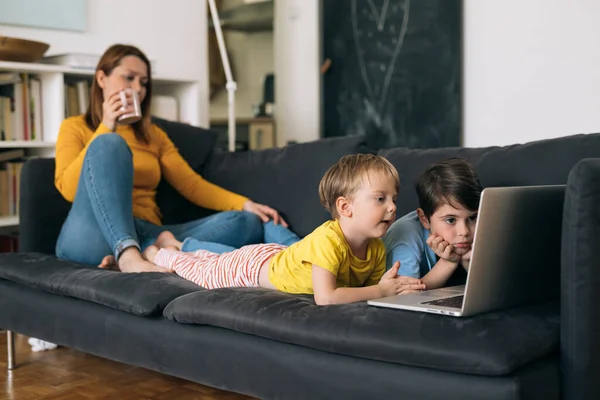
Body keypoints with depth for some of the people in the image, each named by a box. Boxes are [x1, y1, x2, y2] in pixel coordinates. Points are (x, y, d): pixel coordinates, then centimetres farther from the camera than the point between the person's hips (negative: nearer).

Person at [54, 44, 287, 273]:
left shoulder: (154, 135, 25)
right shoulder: (74, 127, 15)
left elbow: (191, 184, 13)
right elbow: (69, 189, -2)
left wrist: (244, 204, -3)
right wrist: (106, 129, -2)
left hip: (147, 238, 4)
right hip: (94, 238, -3)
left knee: (245, 222, -19)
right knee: (109, 143, -27)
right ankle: (129, 256, -46)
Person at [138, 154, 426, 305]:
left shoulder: (377, 248, -21)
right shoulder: (327, 240, -45)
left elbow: (372, 285, -8)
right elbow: (324, 297, -52)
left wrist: (390, 285, -33)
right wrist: (383, 290, -46)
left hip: (278, 255, 7)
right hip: (255, 264, -7)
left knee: (212, 259, 30)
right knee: (202, 272, 19)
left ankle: (175, 243, 56)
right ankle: (156, 252, 47)